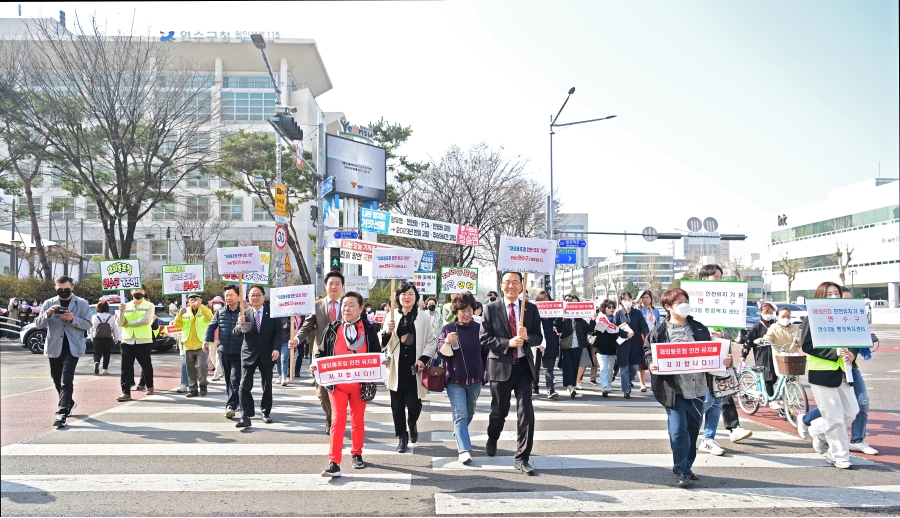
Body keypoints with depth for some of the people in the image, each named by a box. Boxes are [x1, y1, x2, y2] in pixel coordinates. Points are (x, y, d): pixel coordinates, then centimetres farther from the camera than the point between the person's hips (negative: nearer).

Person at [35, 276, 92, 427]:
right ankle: (69, 403, 38)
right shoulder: (49, 303, 6)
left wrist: (73, 319, -19)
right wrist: (47, 314, -18)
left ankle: (61, 413, -17)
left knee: (66, 380, -14)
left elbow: (88, 324, -2)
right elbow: (37, 324, 1)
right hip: (54, 347, 4)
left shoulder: (82, 304, 0)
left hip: (72, 347, -4)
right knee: (57, 380, 16)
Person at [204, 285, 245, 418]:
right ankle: (236, 402, 29)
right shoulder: (220, 313, 6)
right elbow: (211, 326, 11)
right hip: (223, 352, 5)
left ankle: (231, 406, -12)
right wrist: (207, 340, -1)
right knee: (228, 380, 14)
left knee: (235, 380, -12)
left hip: (239, 353, -5)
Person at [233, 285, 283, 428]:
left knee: (267, 386, 11)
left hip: (267, 355, 0)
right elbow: (235, 333, -8)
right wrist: (239, 326, -31)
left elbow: (278, 332, -5)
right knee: (245, 386, -7)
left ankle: (265, 413, 25)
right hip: (249, 354, 0)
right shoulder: (244, 314, -2)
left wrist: (276, 349, -19)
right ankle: (245, 417, -7)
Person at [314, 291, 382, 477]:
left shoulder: (368, 329, 0)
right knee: (338, 421, -4)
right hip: (337, 383, 0)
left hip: (360, 383, 0)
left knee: (358, 420, 13)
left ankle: (356, 454, 30)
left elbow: (376, 355, 3)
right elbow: (322, 353, 5)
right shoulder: (332, 329, 2)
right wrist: (315, 366, -13)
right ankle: (334, 462, -3)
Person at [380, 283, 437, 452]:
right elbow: (382, 343, 5)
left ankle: (412, 423, 31)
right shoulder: (392, 316, 5)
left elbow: (431, 341, 2)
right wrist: (387, 332, -16)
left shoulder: (423, 317, 2)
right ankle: (402, 436, 21)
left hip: (414, 368, -1)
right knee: (397, 405, 5)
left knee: (413, 404, -2)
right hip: (396, 368, 1)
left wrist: (423, 359, -11)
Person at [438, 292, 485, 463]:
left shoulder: (479, 328, -1)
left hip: (475, 381, 3)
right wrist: (447, 342, -24)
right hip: (455, 381, -3)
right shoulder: (448, 329, -4)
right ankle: (464, 450, -15)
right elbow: (442, 353, -3)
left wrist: (484, 374, 12)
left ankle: (459, 437, 43)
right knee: (460, 415, -11)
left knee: (469, 414, 19)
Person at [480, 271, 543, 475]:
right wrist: (508, 343, -20)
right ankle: (492, 440, 44)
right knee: (499, 411, 13)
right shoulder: (491, 309, -2)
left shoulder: (531, 309, 3)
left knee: (526, 412, -6)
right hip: (500, 366, -1)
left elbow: (539, 338, 3)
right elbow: (485, 338, -7)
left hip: (524, 366, 1)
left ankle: (522, 458, 4)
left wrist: (527, 337, -19)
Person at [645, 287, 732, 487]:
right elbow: (648, 352, -1)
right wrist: (652, 364, -21)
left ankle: (687, 467, 29)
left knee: (693, 430, 13)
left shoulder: (699, 328, 10)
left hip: (697, 388, 4)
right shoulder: (659, 331, -2)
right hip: (674, 389, -4)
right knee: (678, 431, -8)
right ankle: (681, 472, 6)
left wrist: (724, 361, -2)